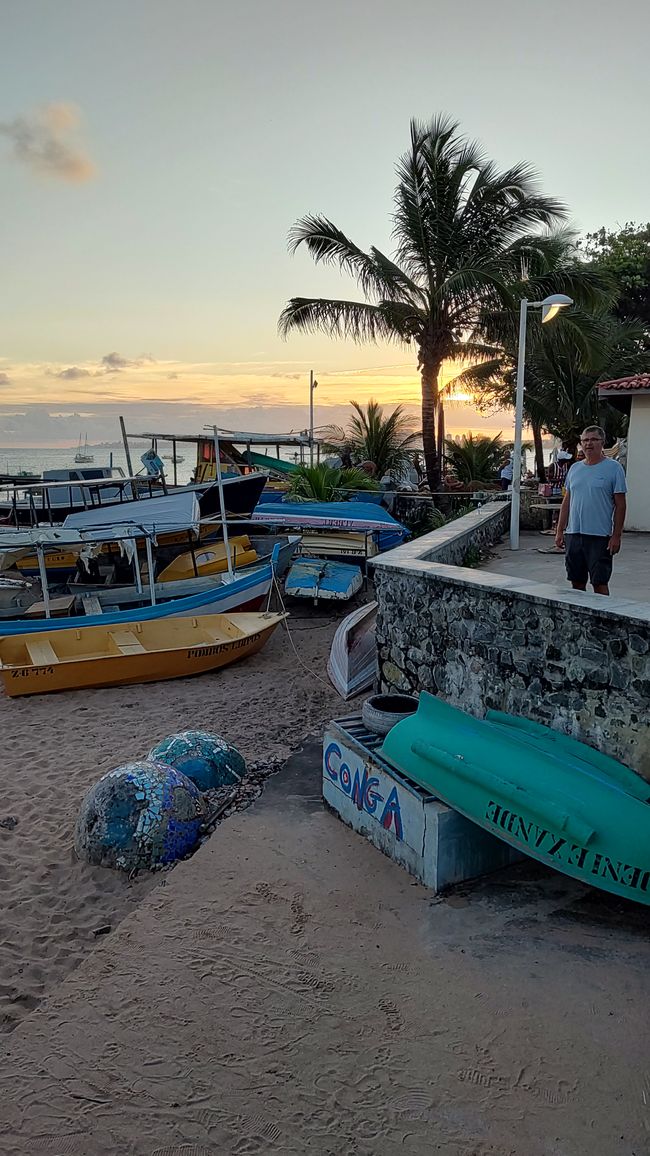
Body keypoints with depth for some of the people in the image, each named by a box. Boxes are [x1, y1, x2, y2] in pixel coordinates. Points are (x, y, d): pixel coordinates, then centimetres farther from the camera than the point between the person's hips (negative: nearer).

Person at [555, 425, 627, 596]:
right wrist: (559, 531, 11)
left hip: (600, 536, -5)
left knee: (600, 583, -2)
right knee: (577, 582, 11)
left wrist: (616, 536, -9)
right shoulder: (575, 468, 12)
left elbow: (620, 505, -4)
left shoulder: (613, 468, -2)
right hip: (573, 534, 5)